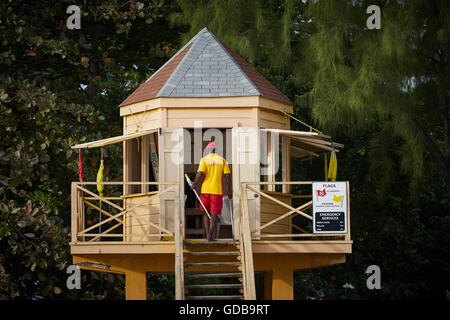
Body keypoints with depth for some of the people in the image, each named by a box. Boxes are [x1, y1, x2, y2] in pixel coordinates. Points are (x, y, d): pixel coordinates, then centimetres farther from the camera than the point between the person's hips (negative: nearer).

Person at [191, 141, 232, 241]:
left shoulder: (204, 160, -1)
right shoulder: (222, 160, 3)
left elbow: (200, 174, -13)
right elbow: (227, 176, -1)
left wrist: (194, 185, 3)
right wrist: (229, 191, 7)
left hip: (205, 189, 0)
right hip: (217, 190, 0)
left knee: (205, 213, 14)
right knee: (214, 214, 2)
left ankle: (207, 234, 8)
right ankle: (210, 236, -6)